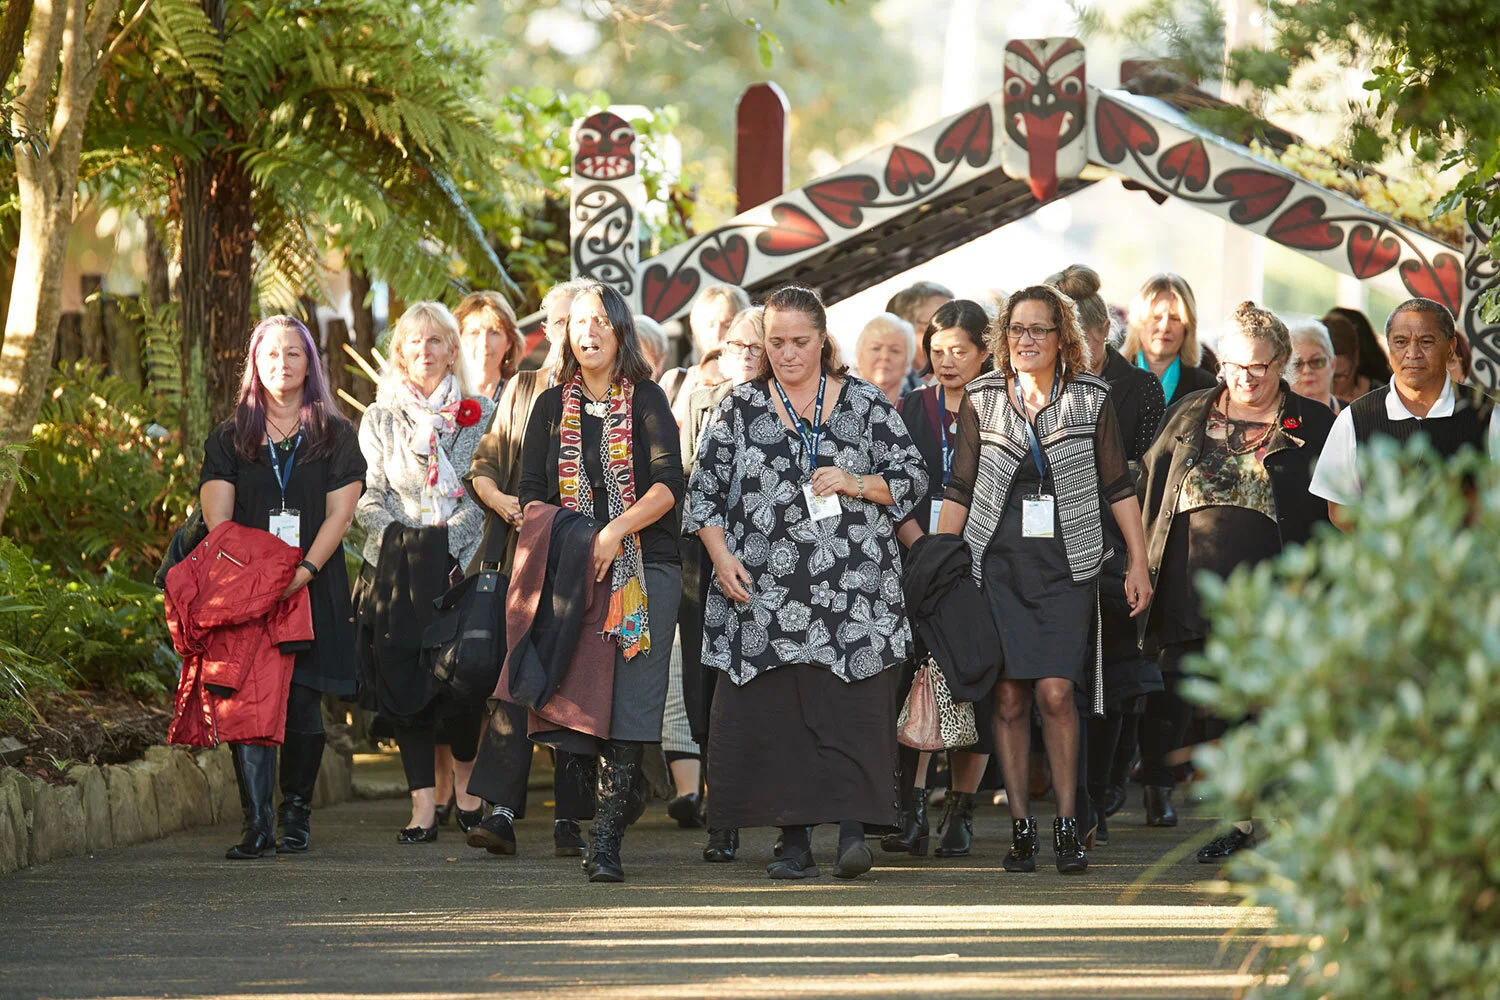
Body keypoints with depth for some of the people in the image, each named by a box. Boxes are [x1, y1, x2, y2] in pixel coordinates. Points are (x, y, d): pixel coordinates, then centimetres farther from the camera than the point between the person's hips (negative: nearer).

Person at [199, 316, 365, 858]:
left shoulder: (335, 435, 10)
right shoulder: (230, 437, 13)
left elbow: (339, 513, 0)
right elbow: (217, 516, 2)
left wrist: (305, 569, -15)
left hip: (314, 586, 0)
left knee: (302, 701, -5)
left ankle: (296, 815, 8)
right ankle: (257, 824, -13)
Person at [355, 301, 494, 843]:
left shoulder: (481, 415, 10)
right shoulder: (381, 418, 14)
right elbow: (369, 498, 8)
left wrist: (450, 537, -9)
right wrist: (405, 540, -8)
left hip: (462, 565, -1)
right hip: (397, 569, 1)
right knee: (405, 680, -6)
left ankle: (465, 780, 16)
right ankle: (423, 807, -4)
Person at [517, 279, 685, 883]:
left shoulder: (647, 401, 6)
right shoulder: (551, 407, 15)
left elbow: (669, 483, -5)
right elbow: (531, 492, 12)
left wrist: (618, 530, -18)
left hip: (644, 570, -3)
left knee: (629, 708, -12)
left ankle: (605, 843, -15)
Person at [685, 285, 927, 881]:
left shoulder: (865, 404, 8)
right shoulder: (740, 407, 10)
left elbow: (913, 478, 9)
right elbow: (704, 490, 10)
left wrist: (856, 484, -9)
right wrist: (721, 554, -4)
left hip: (853, 589, -1)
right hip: (762, 590, 1)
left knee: (850, 711, -11)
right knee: (773, 713, -2)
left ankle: (853, 831, -11)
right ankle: (794, 843, 4)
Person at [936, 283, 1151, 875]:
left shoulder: (1091, 399, 4)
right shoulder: (981, 400, 6)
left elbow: (1119, 486, 8)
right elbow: (959, 491, 10)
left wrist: (1139, 562, 5)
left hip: (1067, 564, -1)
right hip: (996, 561, 1)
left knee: (1055, 692, -12)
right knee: (1009, 697, -3)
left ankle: (1067, 826, -3)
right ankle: (1020, 826, 5)